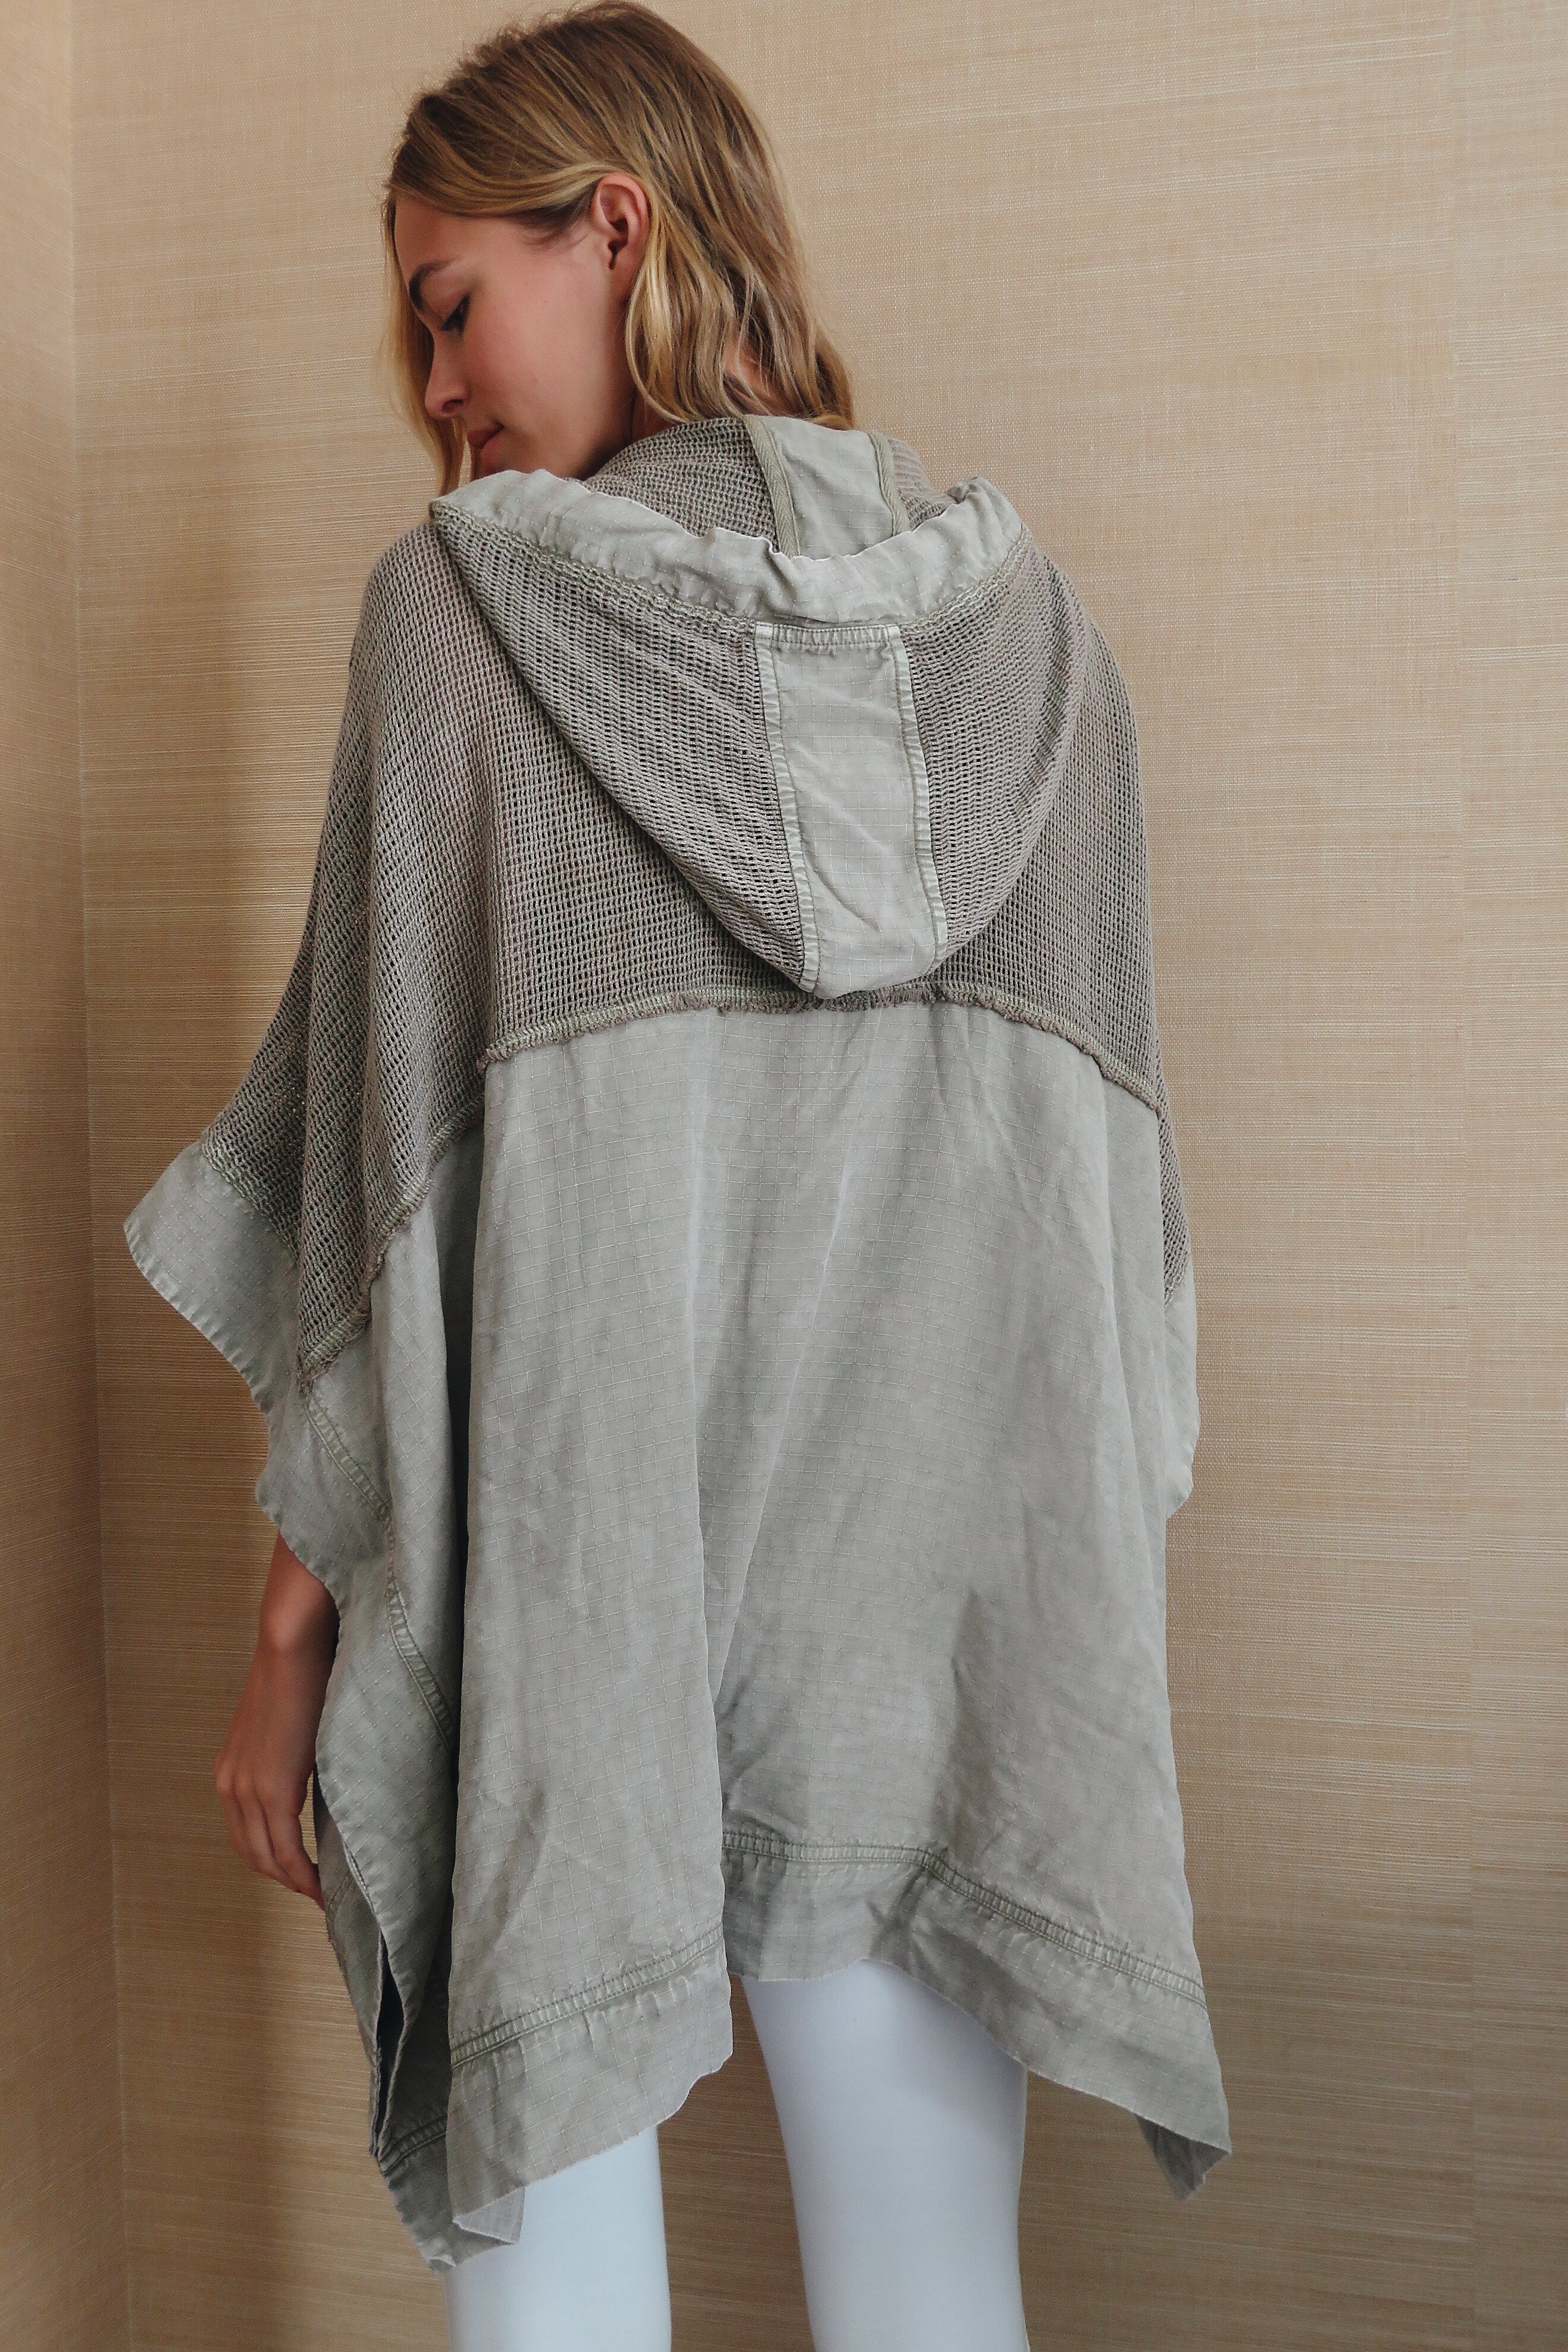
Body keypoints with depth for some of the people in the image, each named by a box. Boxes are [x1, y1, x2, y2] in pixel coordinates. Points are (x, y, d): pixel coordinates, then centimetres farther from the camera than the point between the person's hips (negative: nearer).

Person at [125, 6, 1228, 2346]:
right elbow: (1108, 1152, 6)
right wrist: (1073, 1563, 15)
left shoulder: (463, 613, -5)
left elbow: (378, 1171, -7)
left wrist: (295, 1623, 2)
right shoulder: (1031, 621, 5)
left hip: (560, 1566, -3)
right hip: (942, 1575, 4)